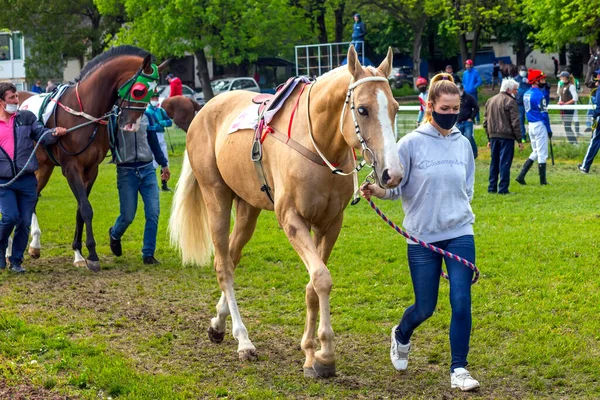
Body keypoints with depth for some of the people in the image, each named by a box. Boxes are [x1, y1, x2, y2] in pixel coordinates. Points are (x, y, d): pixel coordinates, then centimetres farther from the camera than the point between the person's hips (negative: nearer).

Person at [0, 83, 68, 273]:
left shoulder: (26, 118, 6)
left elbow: (42, 136, 3)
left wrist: (55, 133, -18)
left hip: (27, 180, 2)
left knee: (24, 222, 3)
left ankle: (16, 260, 18)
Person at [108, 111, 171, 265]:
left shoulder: (146, 116, 8)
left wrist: (163, 164, 22)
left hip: (147, 170, 3)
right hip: (126, 172, -3)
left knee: (153, 213, -5)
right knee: (128, 216, 2)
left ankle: (148, 254, 4)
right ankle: (114, 234, 36)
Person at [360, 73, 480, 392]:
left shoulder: (463, 145, 4)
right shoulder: (412, 143, -8)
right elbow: (395, 187, -7)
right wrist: (375, 190, -24)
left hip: (460, 236, 2)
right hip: (422, 238, -2)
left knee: (462, 304, -7)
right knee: (425, 307, 7)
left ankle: (458, 370, 3)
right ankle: (401, 336, 40)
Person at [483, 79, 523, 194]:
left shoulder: (490, 101, 15)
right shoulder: (510, 102, -9)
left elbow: (485, 121, 18)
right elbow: (515, 123, -12)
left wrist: (489, 139, 22)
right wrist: (519, 140, -8)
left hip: (493, 136, 7)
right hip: (506, 136, -7)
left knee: (494, 162, 13)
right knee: (505, 162, -5)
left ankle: (492, 187, 14)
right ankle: (503, 188, -6)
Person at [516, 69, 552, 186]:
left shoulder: (526, 94, 9)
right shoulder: (539, 94, -17)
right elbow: (543, 114, -16)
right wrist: (549, 129, -10)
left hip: (531, 125, 8)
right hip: (540, 125, -8)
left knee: (535, 153, 18)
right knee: (542, 154, 1)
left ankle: (521, 176, 9)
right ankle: (543, 180, 7)